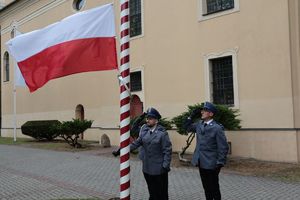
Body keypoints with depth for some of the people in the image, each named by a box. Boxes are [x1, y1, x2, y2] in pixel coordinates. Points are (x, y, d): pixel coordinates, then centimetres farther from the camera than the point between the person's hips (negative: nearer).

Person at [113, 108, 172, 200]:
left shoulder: (162, 133, -13)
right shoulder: (144, 131, 2)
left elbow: (167, 151, -13)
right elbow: (136, 143, 4)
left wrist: (165, 166, -18)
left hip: (159, 169, -5)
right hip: (147, 168, 5)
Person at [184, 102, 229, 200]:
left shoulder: (217, 128, -14)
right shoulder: (199, 124, 5)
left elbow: (223, 147, -14)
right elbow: (187, 127, 20)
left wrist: (220, 164, -16)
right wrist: (192, 116, 5)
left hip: (211, 164, -6)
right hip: (201, 162, 6)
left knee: (214, 188, 7)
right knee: (206, 187, 16)